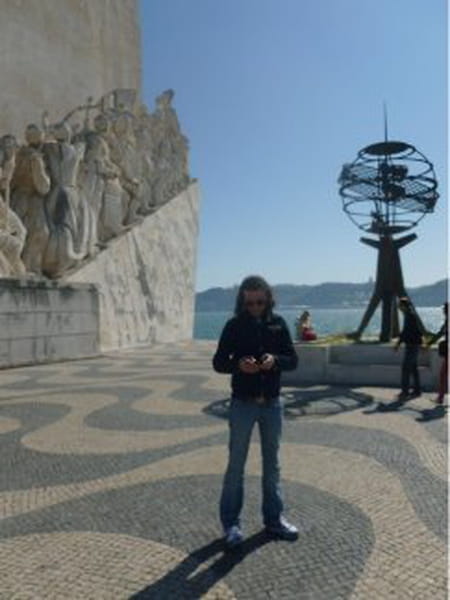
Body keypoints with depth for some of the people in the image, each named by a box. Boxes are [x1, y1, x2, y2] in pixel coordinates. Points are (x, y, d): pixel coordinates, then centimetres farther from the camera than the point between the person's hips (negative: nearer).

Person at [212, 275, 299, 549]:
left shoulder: (278, 323, 0)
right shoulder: (234, 325, -6)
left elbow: (293, 360, 0)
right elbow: (218, 362, -5)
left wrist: (275, 360, -22)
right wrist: (238, 365, -26)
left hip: (273, 403, 3)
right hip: (243, 404, -2)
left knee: (272, 462, 14)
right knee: (236, 464, 6)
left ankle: (274, 519, 29)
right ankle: (231, 522, 19)